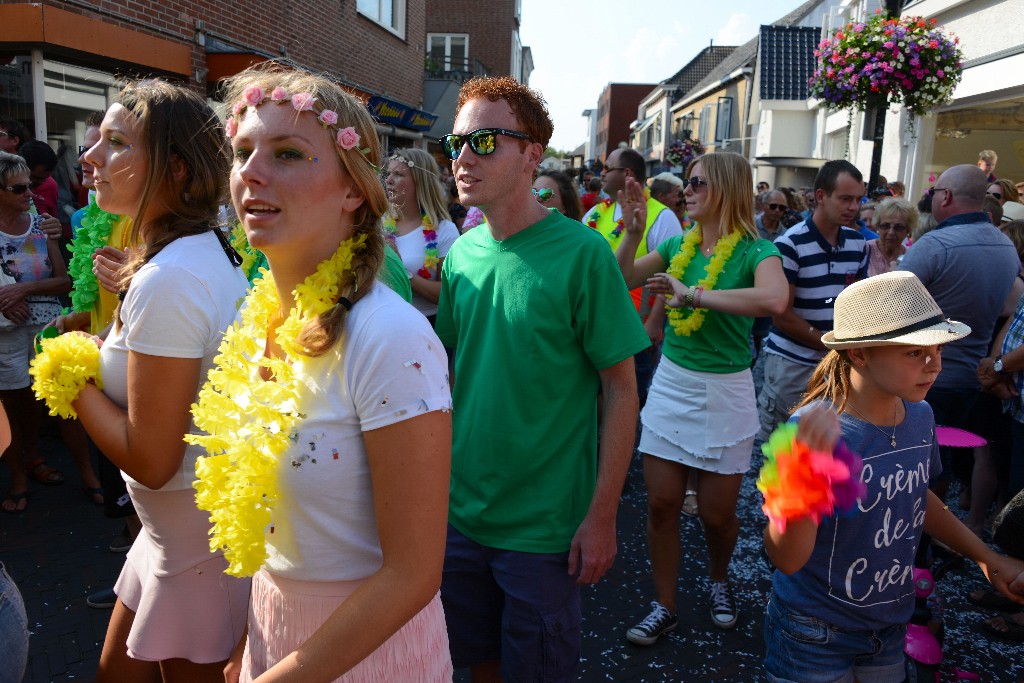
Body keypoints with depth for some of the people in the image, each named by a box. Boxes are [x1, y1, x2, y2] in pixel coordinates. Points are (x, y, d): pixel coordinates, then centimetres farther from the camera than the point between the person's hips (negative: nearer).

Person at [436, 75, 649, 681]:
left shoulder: (580, 254, -16)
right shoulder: (462, 254, 0)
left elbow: (622, 389, -12)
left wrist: (602, 516, -14)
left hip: (545, 527, -4)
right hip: (461, 512, 5)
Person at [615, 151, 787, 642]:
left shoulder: (755, 251, -11)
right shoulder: (678, 246, 4)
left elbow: (774, 300, -33)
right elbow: (620, 282, 6)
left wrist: (692, 294, -30)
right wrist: (632, 232, -8)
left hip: (724, 392, -4)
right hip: (670, 382, 4)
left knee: (717, 513, 8)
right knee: (661, 504, 5)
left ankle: (719, 581, 41)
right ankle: (664, 607, 23)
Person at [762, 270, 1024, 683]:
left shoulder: (919, 417, -8)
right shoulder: (817, 432, -29)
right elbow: (786, 559, -32)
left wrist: (987, 558, 17)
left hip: (889, 629, 6)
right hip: (816, 637, -6)